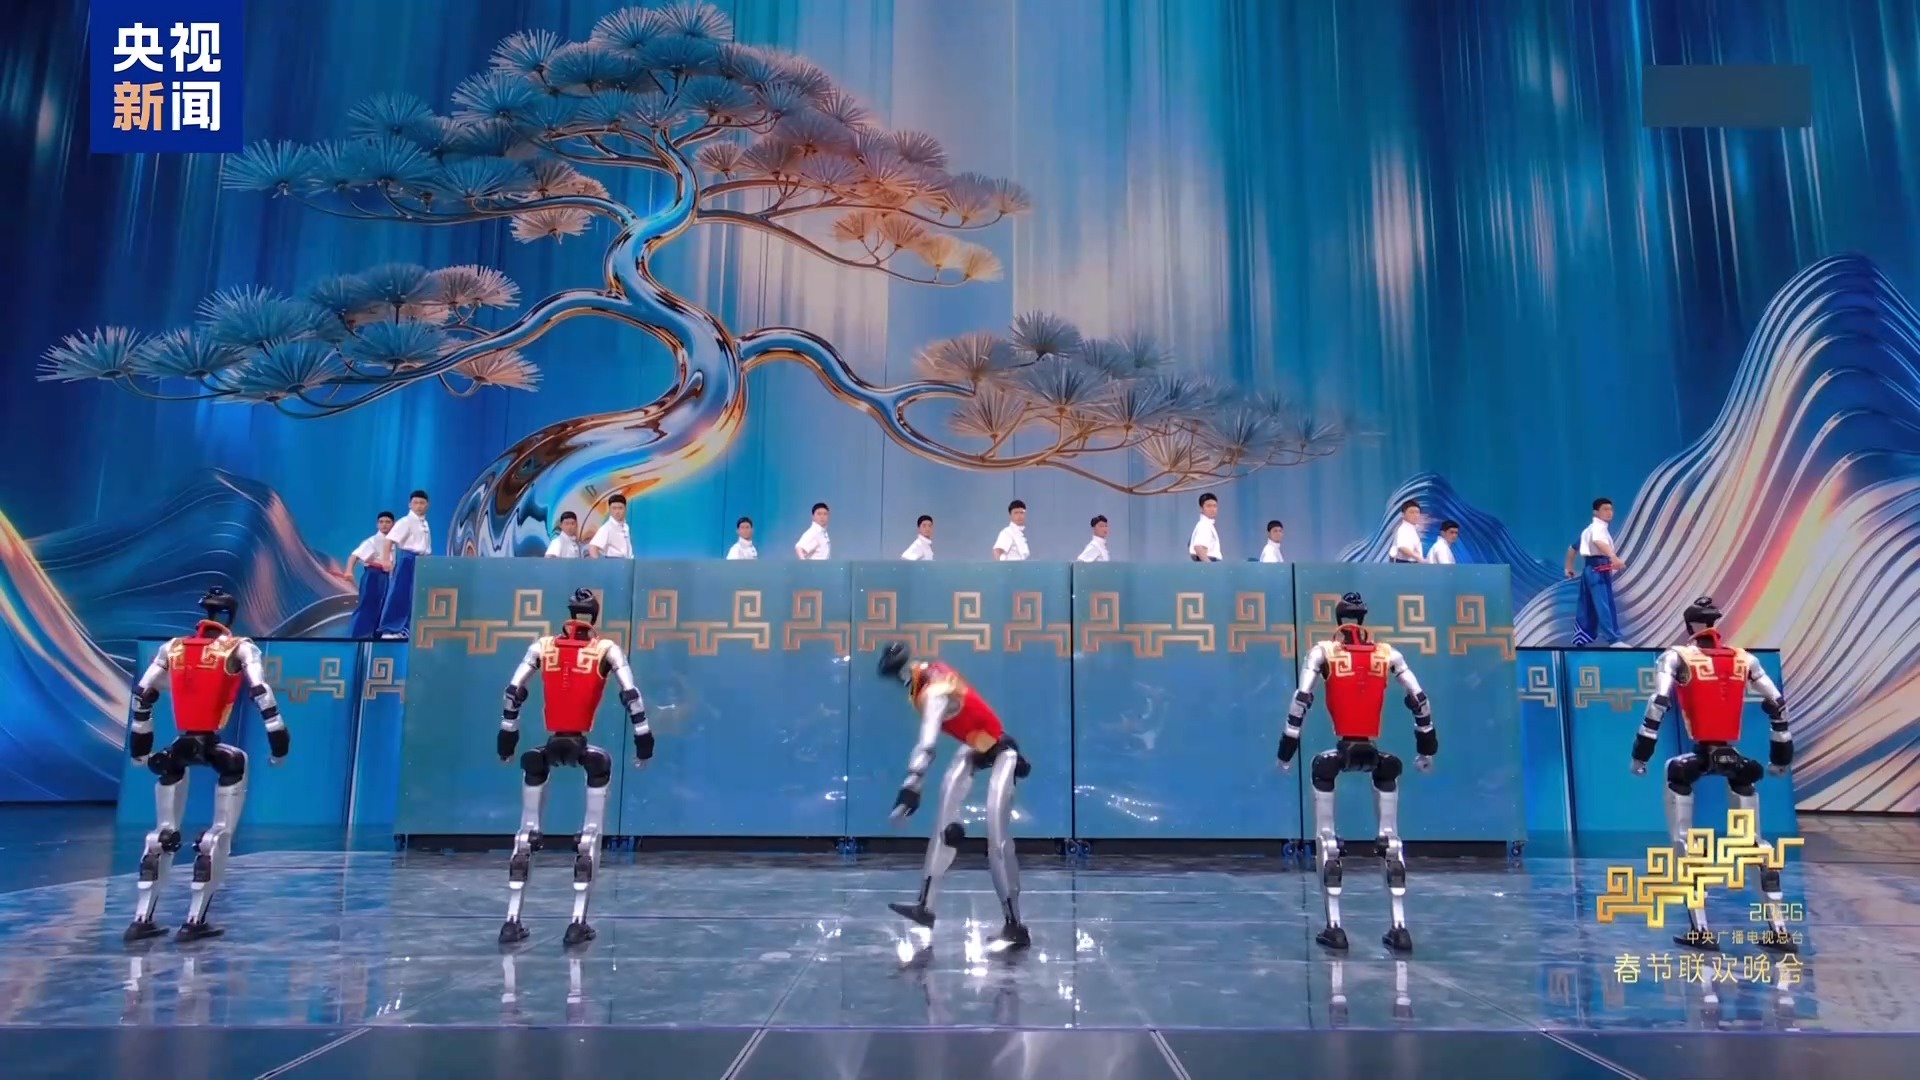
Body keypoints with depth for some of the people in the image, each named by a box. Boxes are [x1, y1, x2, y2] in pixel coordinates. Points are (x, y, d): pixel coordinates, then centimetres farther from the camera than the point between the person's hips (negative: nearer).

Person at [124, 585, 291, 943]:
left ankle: (142, 919, 19)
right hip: (213, 748, -4)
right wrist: (278, 736, -6)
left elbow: (142, 693, 17)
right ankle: (195, 920, -1)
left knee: (163, 834, 20)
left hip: (179, 748, 4)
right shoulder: (240, 649, 2)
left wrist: (140, 740, 28)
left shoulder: (173, 647, 14)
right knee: (219, 835, 5)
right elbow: (260, 691, -9)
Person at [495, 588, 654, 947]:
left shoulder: (542, 646, 10)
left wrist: (507, 733, 22)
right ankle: (578, 922, 2)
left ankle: (512, 921, 15)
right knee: (590, 839, 8)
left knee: (526, 837, 15)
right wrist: (643, 738, 5)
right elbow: (631, 694, -1)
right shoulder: (607, 649, 4)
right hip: (583, 748, -2)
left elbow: (514, 691, 12)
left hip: (549, 747, 2)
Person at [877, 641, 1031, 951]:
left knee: (997, 838, -14)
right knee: (945, 821, 1)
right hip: (973, 747, 9)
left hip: (998, 751, -9)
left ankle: (1015, 926, -7)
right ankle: (926, 905, 4)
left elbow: (927, 743, -43)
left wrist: (912, 785, -54)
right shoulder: (930, 673, -3)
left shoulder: (934, 691, -30)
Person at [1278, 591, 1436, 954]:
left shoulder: (1323, 652, 5)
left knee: (1326, 842, 9)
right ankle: (1400, 927, 13)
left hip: (1340, 752, -2)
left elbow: (1301, 699, -2)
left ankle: (1334, 927, 4)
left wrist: (1288, 747, 3)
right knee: (1391, 841, 16)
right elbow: (1419, 698, 13)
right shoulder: (1387, 653, 12)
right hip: (1375, 753, 3)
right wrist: (1427, 745, 24)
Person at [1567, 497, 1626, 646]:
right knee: (1603, 604, -19)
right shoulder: (1598, 527, -7)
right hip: (1598, 570, -10)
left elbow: (1573, 548, 30)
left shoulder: (1590, 529, 24)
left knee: (1588, 607, 12)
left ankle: (1580, 640, 17)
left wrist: (1569, 567, 34)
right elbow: (1598, 542, -32)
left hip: (1591, 569, 10)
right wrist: (1614, 557, -46)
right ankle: (1615, 640, -27)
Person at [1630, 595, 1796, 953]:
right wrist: (1781, 755, 25)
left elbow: (1659, 703, -11)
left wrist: (1642, 752, -7)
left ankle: (1701, 930, 0)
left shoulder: (1677, 656, 0)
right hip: (1734, 760, 4)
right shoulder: (1743, 659, 12)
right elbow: (1777, 704, 15)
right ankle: (1778, 928, 15)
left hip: (1699, 758, -4)